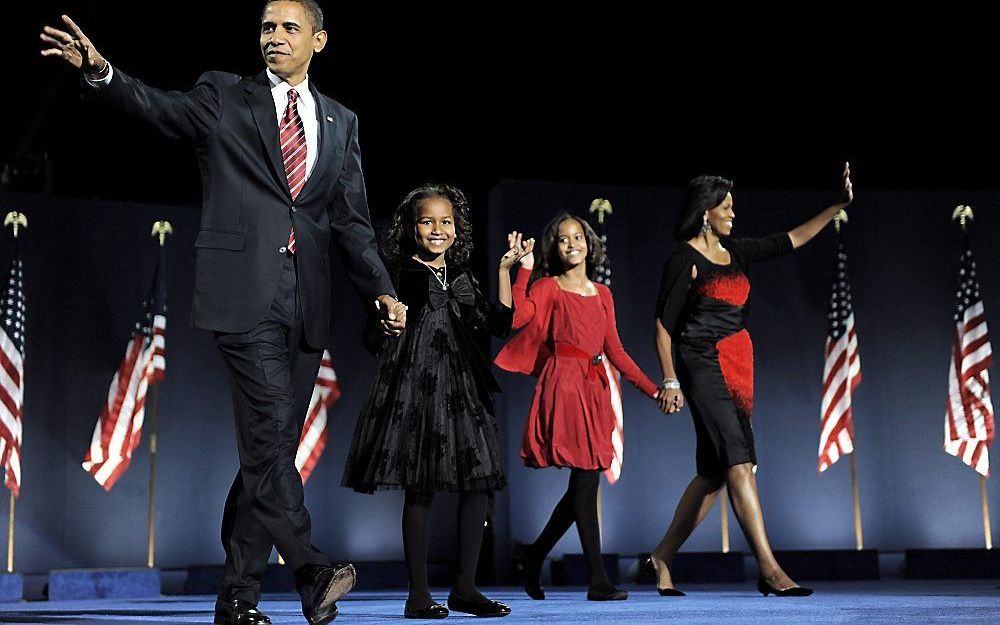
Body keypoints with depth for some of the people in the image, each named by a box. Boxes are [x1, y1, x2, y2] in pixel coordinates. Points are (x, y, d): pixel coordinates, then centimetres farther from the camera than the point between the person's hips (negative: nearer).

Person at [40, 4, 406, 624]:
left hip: (307, 299, 4)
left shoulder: (341, 122, 17)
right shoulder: (223, 97, 8)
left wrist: (382, 290, 3)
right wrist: (102, 72, -28)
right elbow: (158, 106, -8)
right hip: (245, 289, -4)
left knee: (272, 444, 5)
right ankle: (312, 572, -13)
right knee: (269, 434, -14)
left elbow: (353, 218, 14)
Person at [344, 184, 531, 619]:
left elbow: (500, 325, 10)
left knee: (479, 485, 0)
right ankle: (419, 595, 3)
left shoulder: (462, 277, 17)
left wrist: (505, 269, 4)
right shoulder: (407, 271, 2)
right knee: (420, 489, -4)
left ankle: (464, 587, 9)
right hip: (417, 384, -5)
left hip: (462, 387, 6)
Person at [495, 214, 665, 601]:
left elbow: (615, 351, 18)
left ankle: (535, 558, 21)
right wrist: (524, 268, -11)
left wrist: (653, 390, 13)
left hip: (594, 389, 6)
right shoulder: (549, 287, 4)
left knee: (583, 486, 4)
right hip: (564, 385, -6)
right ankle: (599, 581, -9)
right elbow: (517, 317, -15)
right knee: (585, 482, -11)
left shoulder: (602, 294, 20)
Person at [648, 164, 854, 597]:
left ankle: (662, 557, 17)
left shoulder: (736, 252, 16)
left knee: (714, 471, 7)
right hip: (701, 364, -8)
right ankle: (769, 570, -16)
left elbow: (792, 240, 20)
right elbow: (663, 323, -7)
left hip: (737, 365, 8)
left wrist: (839, 205, 15)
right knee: (739, 462, -15)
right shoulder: (684, 259, -5)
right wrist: (670, 380, -13)